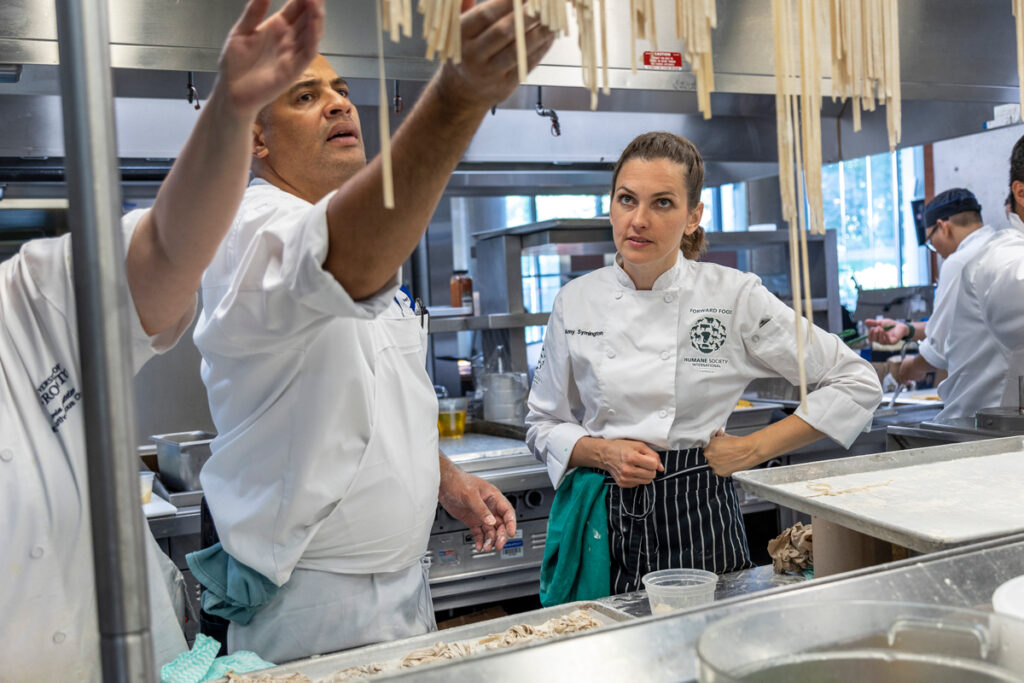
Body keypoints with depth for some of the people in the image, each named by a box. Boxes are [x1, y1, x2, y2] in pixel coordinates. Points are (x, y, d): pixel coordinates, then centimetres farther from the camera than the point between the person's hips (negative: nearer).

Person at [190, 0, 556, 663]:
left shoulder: (375, 243, 11)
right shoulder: (256, 235, -19)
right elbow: (347, 260, -45)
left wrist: (446, 478, 7)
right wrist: (458, 95, -58)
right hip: (314, 610, -8)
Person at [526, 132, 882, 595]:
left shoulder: (734, 296, -8)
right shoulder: (576, 301, 0)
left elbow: (857, 382, -2)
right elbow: (544, 424, 9)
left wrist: (754, 449, -6)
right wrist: (603, 452, -10)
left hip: (697, 524, -2)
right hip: (604, 526, 2)